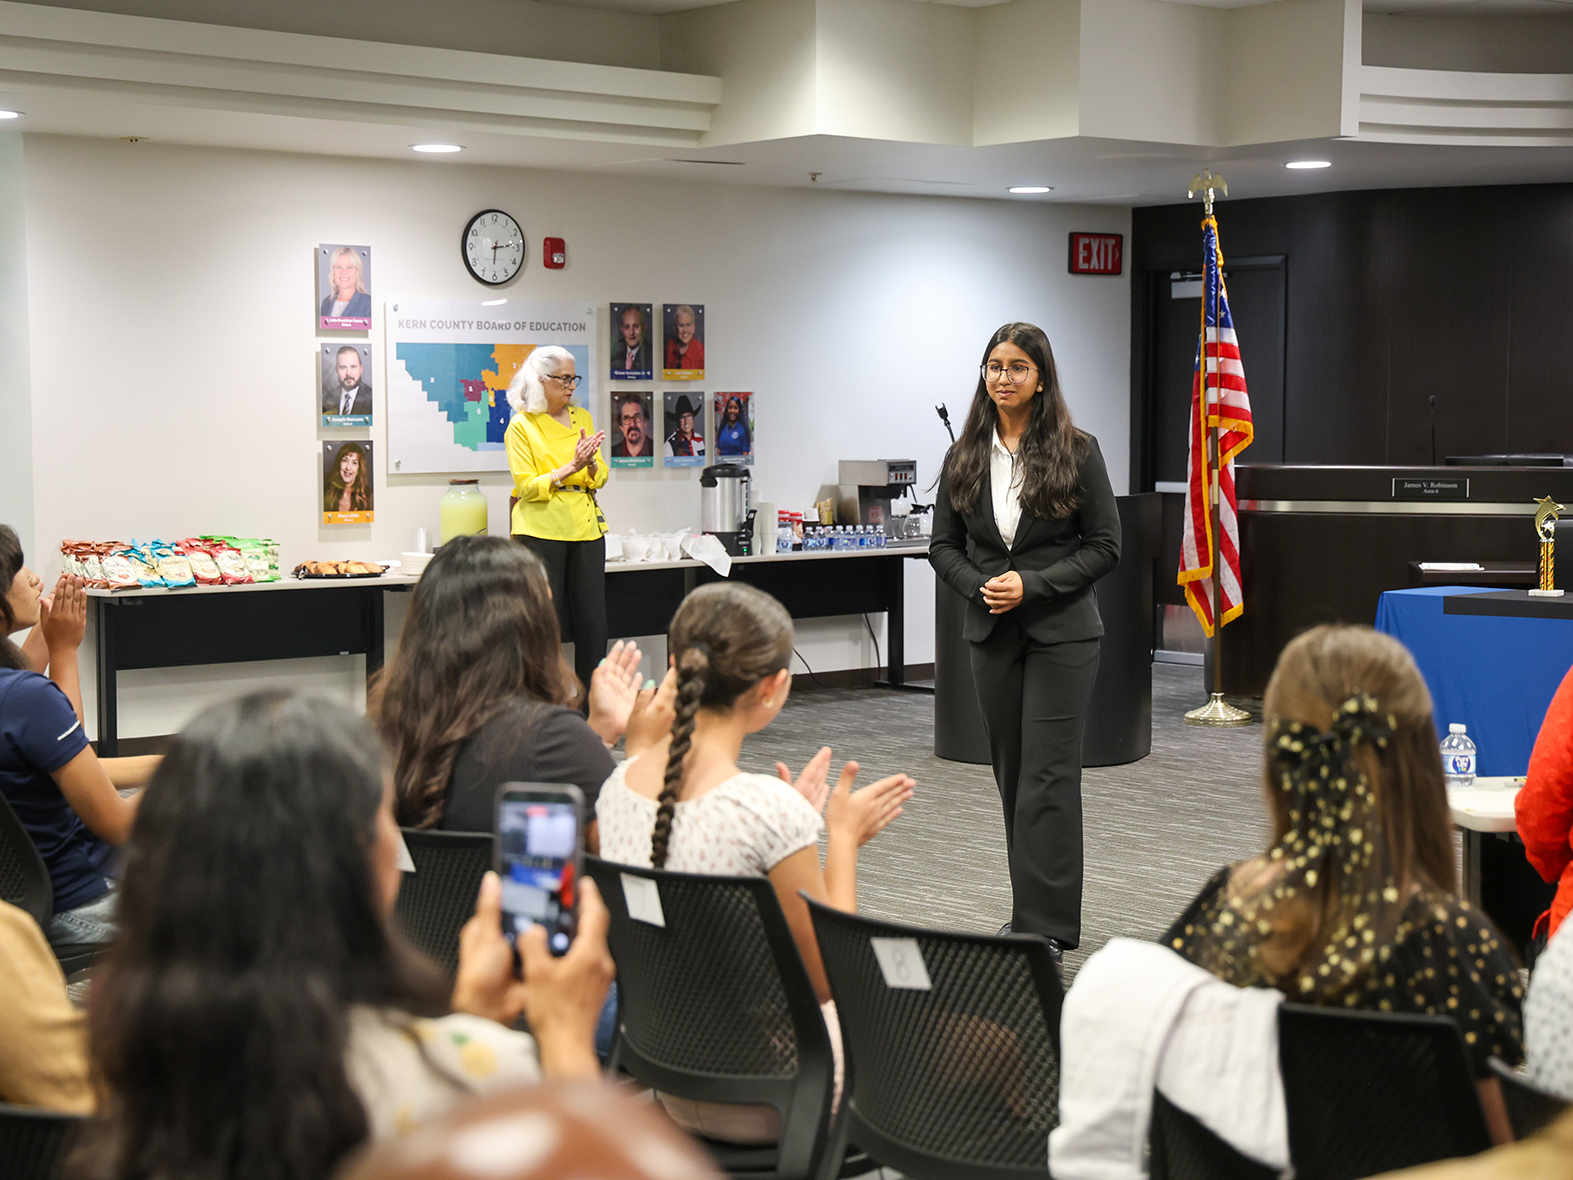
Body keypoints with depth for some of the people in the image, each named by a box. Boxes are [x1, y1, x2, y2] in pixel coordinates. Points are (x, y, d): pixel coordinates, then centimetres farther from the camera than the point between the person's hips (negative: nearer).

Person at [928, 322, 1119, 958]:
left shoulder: (1076, 452, -5)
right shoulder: (965, 457, 6)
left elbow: (1105, 546, -6)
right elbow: (943, 545, 9)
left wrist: (1032, 585, -15)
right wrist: (980, 587, -10)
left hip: (1062, 632, -4)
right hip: (992, 632, 4)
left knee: (1048, 774, -7)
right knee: (1012, 773, 11)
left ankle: (1045, 925, -4)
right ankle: (1030, 911, 23)